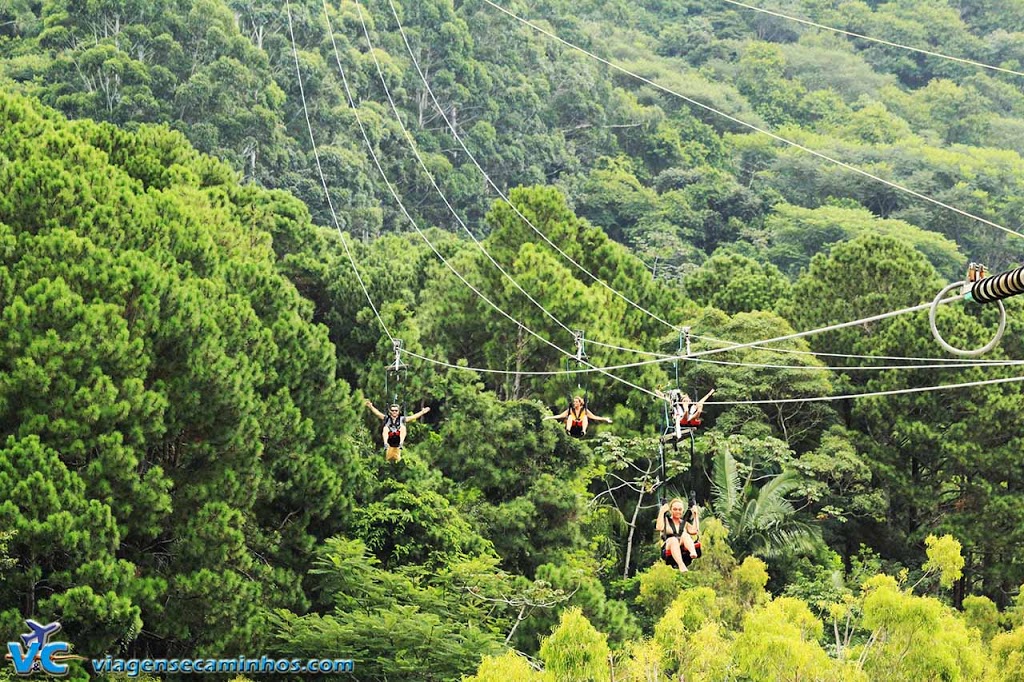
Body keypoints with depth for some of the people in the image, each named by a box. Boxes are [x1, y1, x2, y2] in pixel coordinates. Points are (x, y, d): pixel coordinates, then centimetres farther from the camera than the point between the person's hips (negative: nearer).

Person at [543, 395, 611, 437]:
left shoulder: (584, 410, 14)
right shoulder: (571, 410, 16)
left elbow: (594, 417, 15)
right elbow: (560, 416, 13)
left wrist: (604, 419, 7)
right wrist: (549, 417, 5)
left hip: (580, 430, -1)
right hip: (572, 430, 1)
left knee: (585, 417, -20)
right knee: (570, 416, -20)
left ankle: (584, 431, -45)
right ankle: (568, 430, -47)